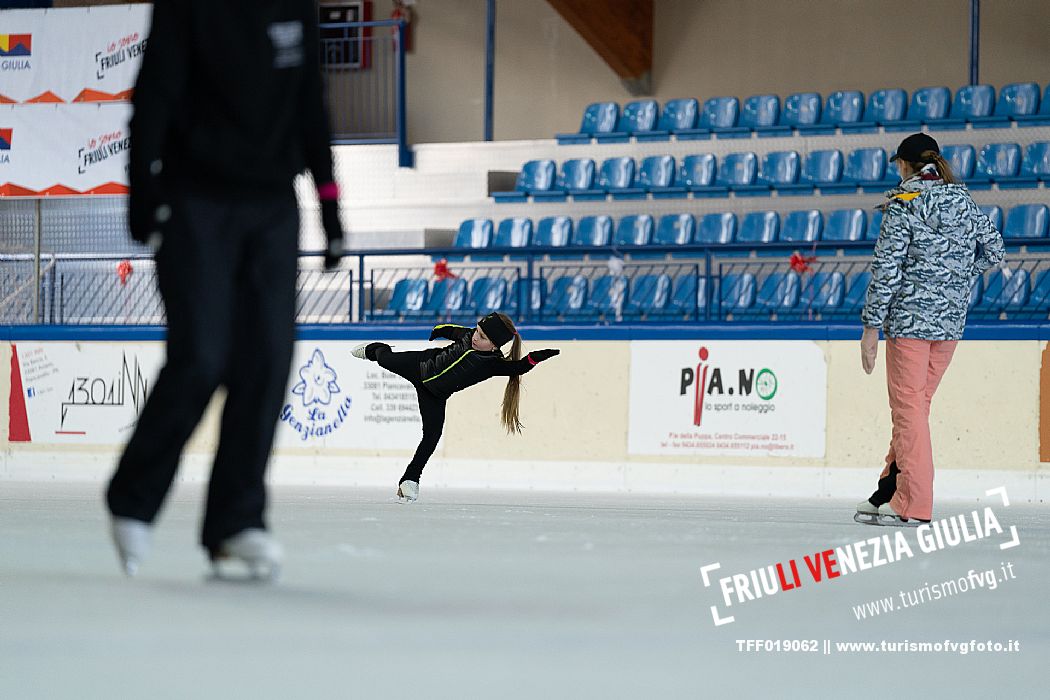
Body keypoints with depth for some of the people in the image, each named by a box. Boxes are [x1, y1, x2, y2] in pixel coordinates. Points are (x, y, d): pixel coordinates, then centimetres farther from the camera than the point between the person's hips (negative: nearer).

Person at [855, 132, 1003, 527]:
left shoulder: (903, 206, -11)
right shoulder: (966, 205, 8)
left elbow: (886, 269, -13)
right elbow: (994, 251, 16)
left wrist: (872, 327, -10)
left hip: (909, 318, -6)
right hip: (952, 319, 6)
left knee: (908, 407, -2)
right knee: (917, 403, 16)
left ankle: (912, 505, -3)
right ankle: (891, 490, 22)